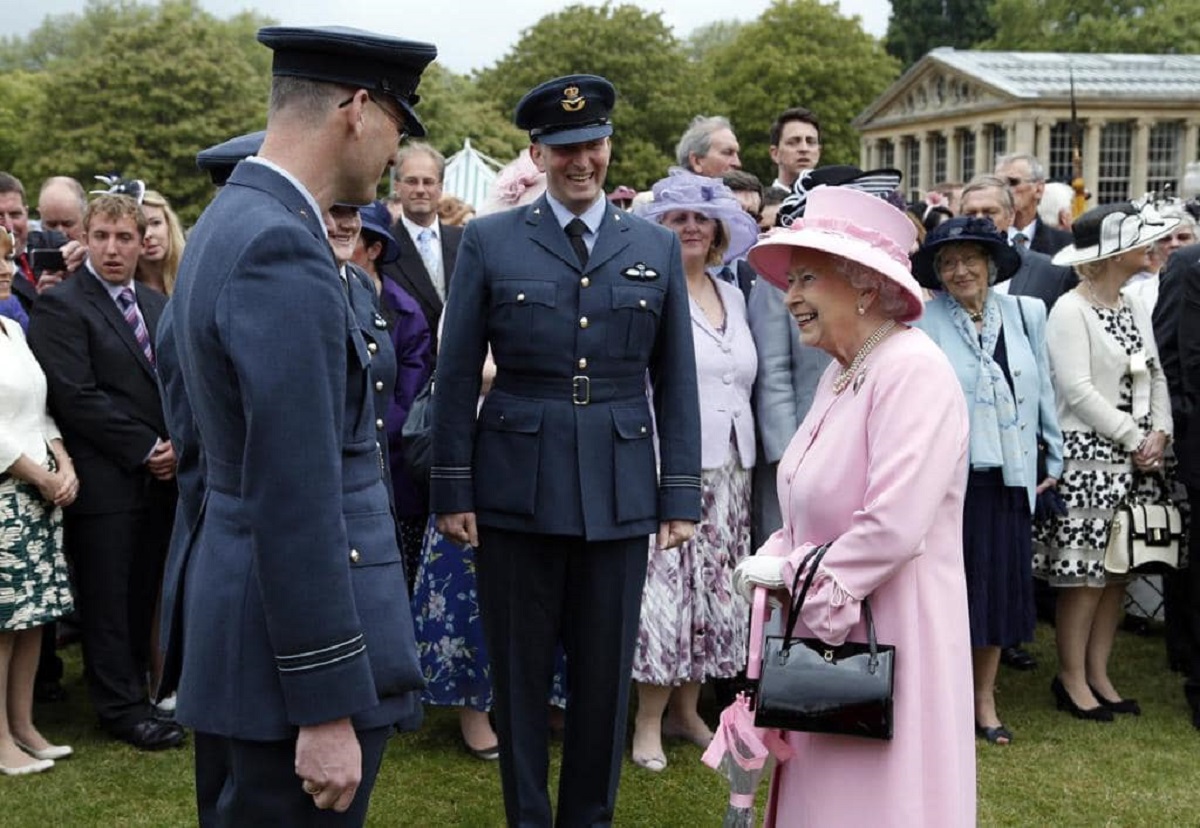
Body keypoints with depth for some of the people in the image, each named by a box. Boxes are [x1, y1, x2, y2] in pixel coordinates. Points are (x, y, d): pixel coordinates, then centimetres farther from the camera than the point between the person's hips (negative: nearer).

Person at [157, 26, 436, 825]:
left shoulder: (227, 223, 10)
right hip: (291, 647, -10)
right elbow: (296, 502, -24)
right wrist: (327, 708, -21)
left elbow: (187, 419, 19)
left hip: (235, 622, 10)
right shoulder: (283, 249, -21)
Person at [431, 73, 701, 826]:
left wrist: (681, 495, 2)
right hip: (516, 489, -1)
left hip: (620, 492, 1)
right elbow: (457, 375, 1)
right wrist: (453, 490, -2)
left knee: (606, 673, 10)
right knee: (520, 671, 9)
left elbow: (676, 382, 7)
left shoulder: (657, 248, 7)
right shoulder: (490, 242, 2)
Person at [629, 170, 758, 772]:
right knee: (664, 586, -5)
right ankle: (649, 721, 7)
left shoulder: (733, 296, 15)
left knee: (711, 589, 10)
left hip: (728, 467, 7)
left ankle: (687, 709, 23)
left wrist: (745, 457, 15)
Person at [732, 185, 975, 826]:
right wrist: (774, 562, -1)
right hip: (827, 630, 9)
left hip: (889, 634, -9)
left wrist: (791, 574, -13)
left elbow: (893, 527, -26)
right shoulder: (841, 373, 12)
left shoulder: (913, 369, -18)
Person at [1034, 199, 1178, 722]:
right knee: (1083, 575, -3)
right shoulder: (1070, 311, -11)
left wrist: (1160, 433, -1)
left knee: (1117, 571, 10)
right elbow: (1078, 390, -17)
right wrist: (1135, 440, -13)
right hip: (1088, 457, -8)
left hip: (1135, 460, 8)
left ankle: (1098, 674, 20)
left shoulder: (1134, 307, 13)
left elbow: (1155, 375, 15)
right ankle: (1072, 679, 9)